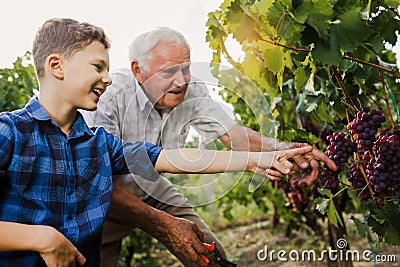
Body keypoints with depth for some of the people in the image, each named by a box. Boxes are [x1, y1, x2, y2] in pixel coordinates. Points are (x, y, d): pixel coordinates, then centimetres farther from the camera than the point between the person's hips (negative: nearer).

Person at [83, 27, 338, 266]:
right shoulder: (109, 97, -32)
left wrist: (280, 148, -45)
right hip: (105, 198, -4)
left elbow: (234, 134, -24)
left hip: (151, 191, 4)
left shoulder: (192, 92, -16)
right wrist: (164, 224, -37)